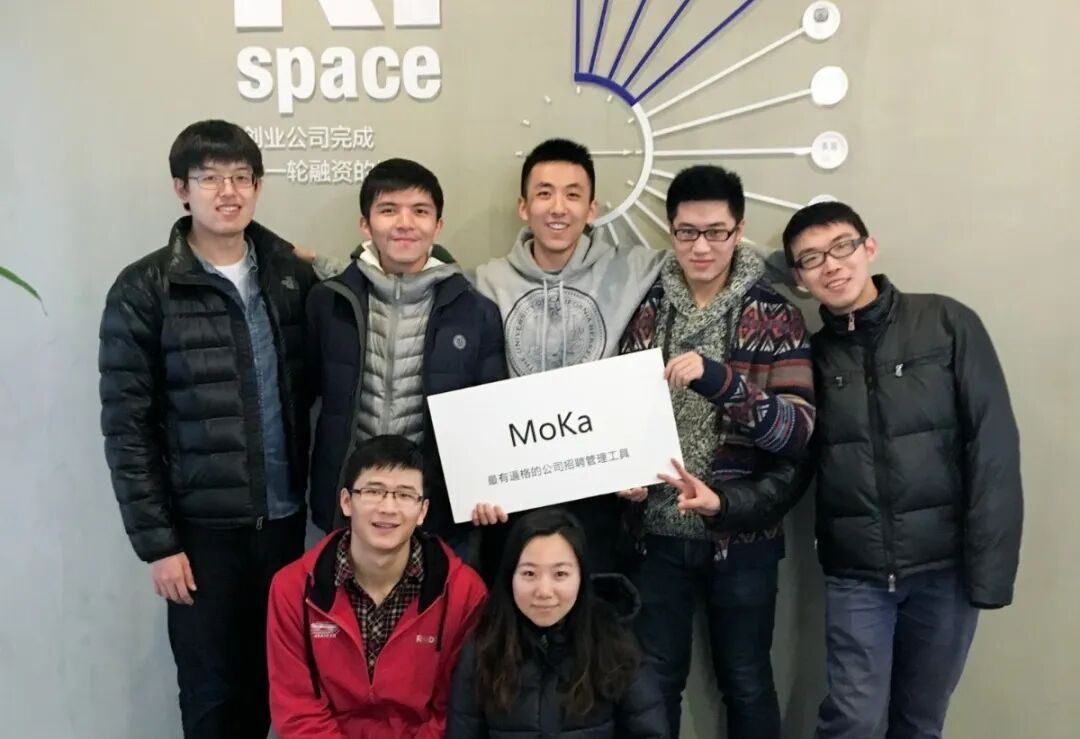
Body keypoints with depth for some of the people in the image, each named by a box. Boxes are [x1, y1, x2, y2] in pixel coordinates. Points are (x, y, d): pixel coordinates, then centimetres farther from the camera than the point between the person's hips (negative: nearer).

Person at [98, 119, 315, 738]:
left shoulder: (294, 275, 3)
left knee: (270, 683, 14)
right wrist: (157, 541, -9)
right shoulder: (144, 292, -7)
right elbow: (127, 427, -7)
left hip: (283, 517, 3)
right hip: (202, 526, -3)